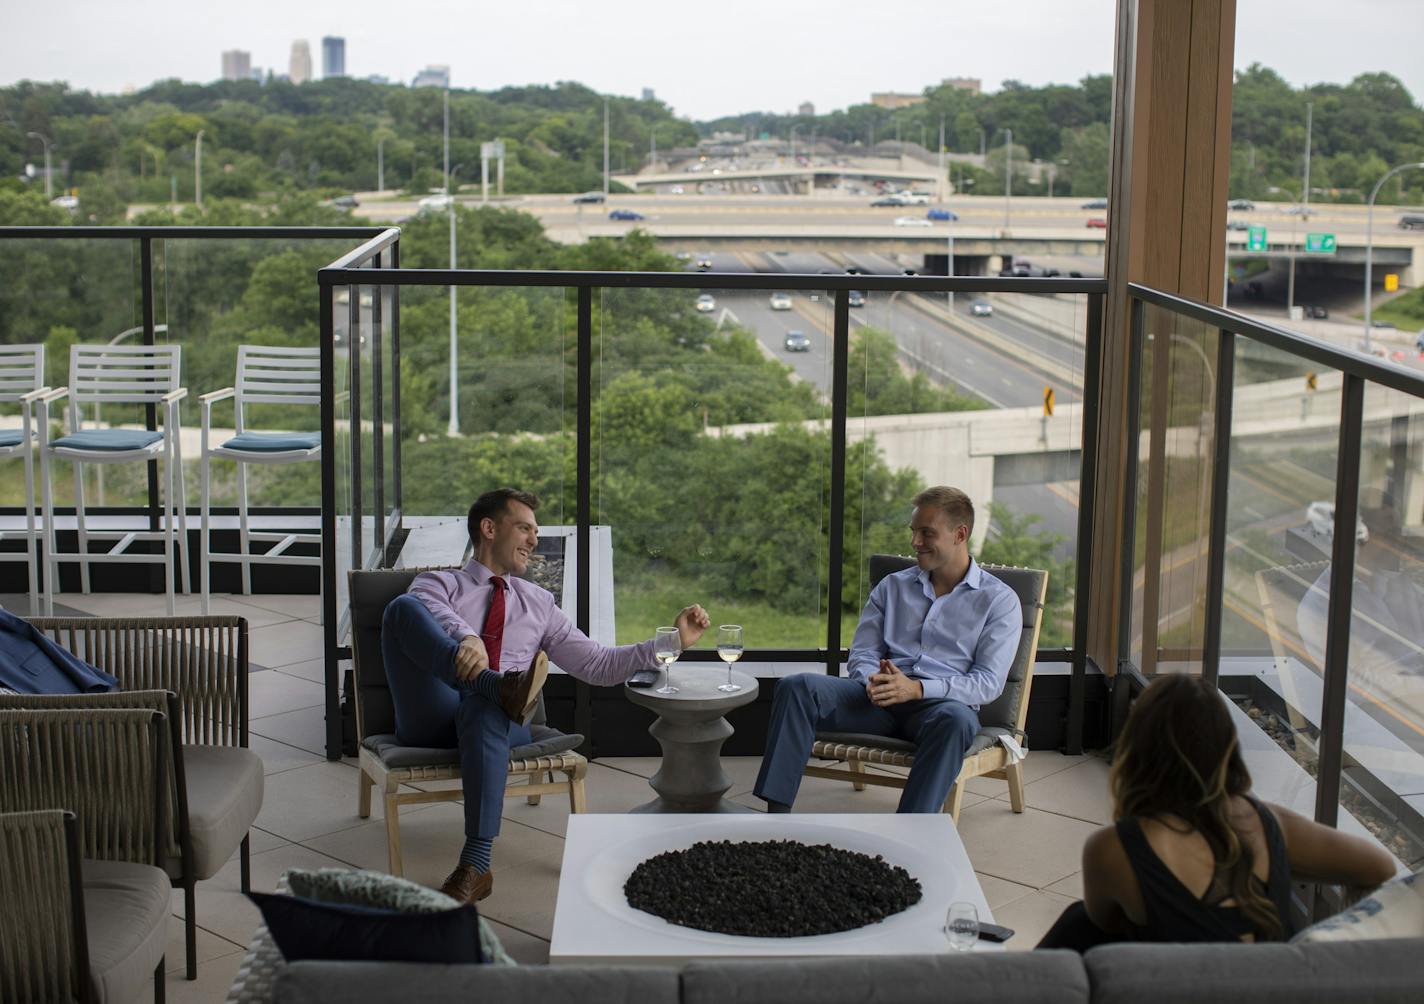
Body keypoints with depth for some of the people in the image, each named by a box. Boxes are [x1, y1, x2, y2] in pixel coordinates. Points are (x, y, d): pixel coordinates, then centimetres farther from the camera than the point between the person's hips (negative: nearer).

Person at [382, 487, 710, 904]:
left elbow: (597, 664, 21)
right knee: (403, 607, -24)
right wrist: (466, 636, -35)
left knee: (484, 708, -40)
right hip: (434, 720, -1)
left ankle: (476, 867, -41)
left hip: (499, 719, 2)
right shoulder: (437, 584, 16)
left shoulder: (539, 603, 27)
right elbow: (432, 613, -11)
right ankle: (501, 686, -39)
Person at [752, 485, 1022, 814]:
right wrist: (873, 682, -11)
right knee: (796, 687, -23)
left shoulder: (999, 600, 7)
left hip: (942, 703, -3)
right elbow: (861, 654, 15)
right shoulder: (892, 586, 19)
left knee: (956, 720, -41)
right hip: (879, 700, 3)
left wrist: (918, 688, -18)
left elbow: (988, 682, -3)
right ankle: (776, 815, -31)